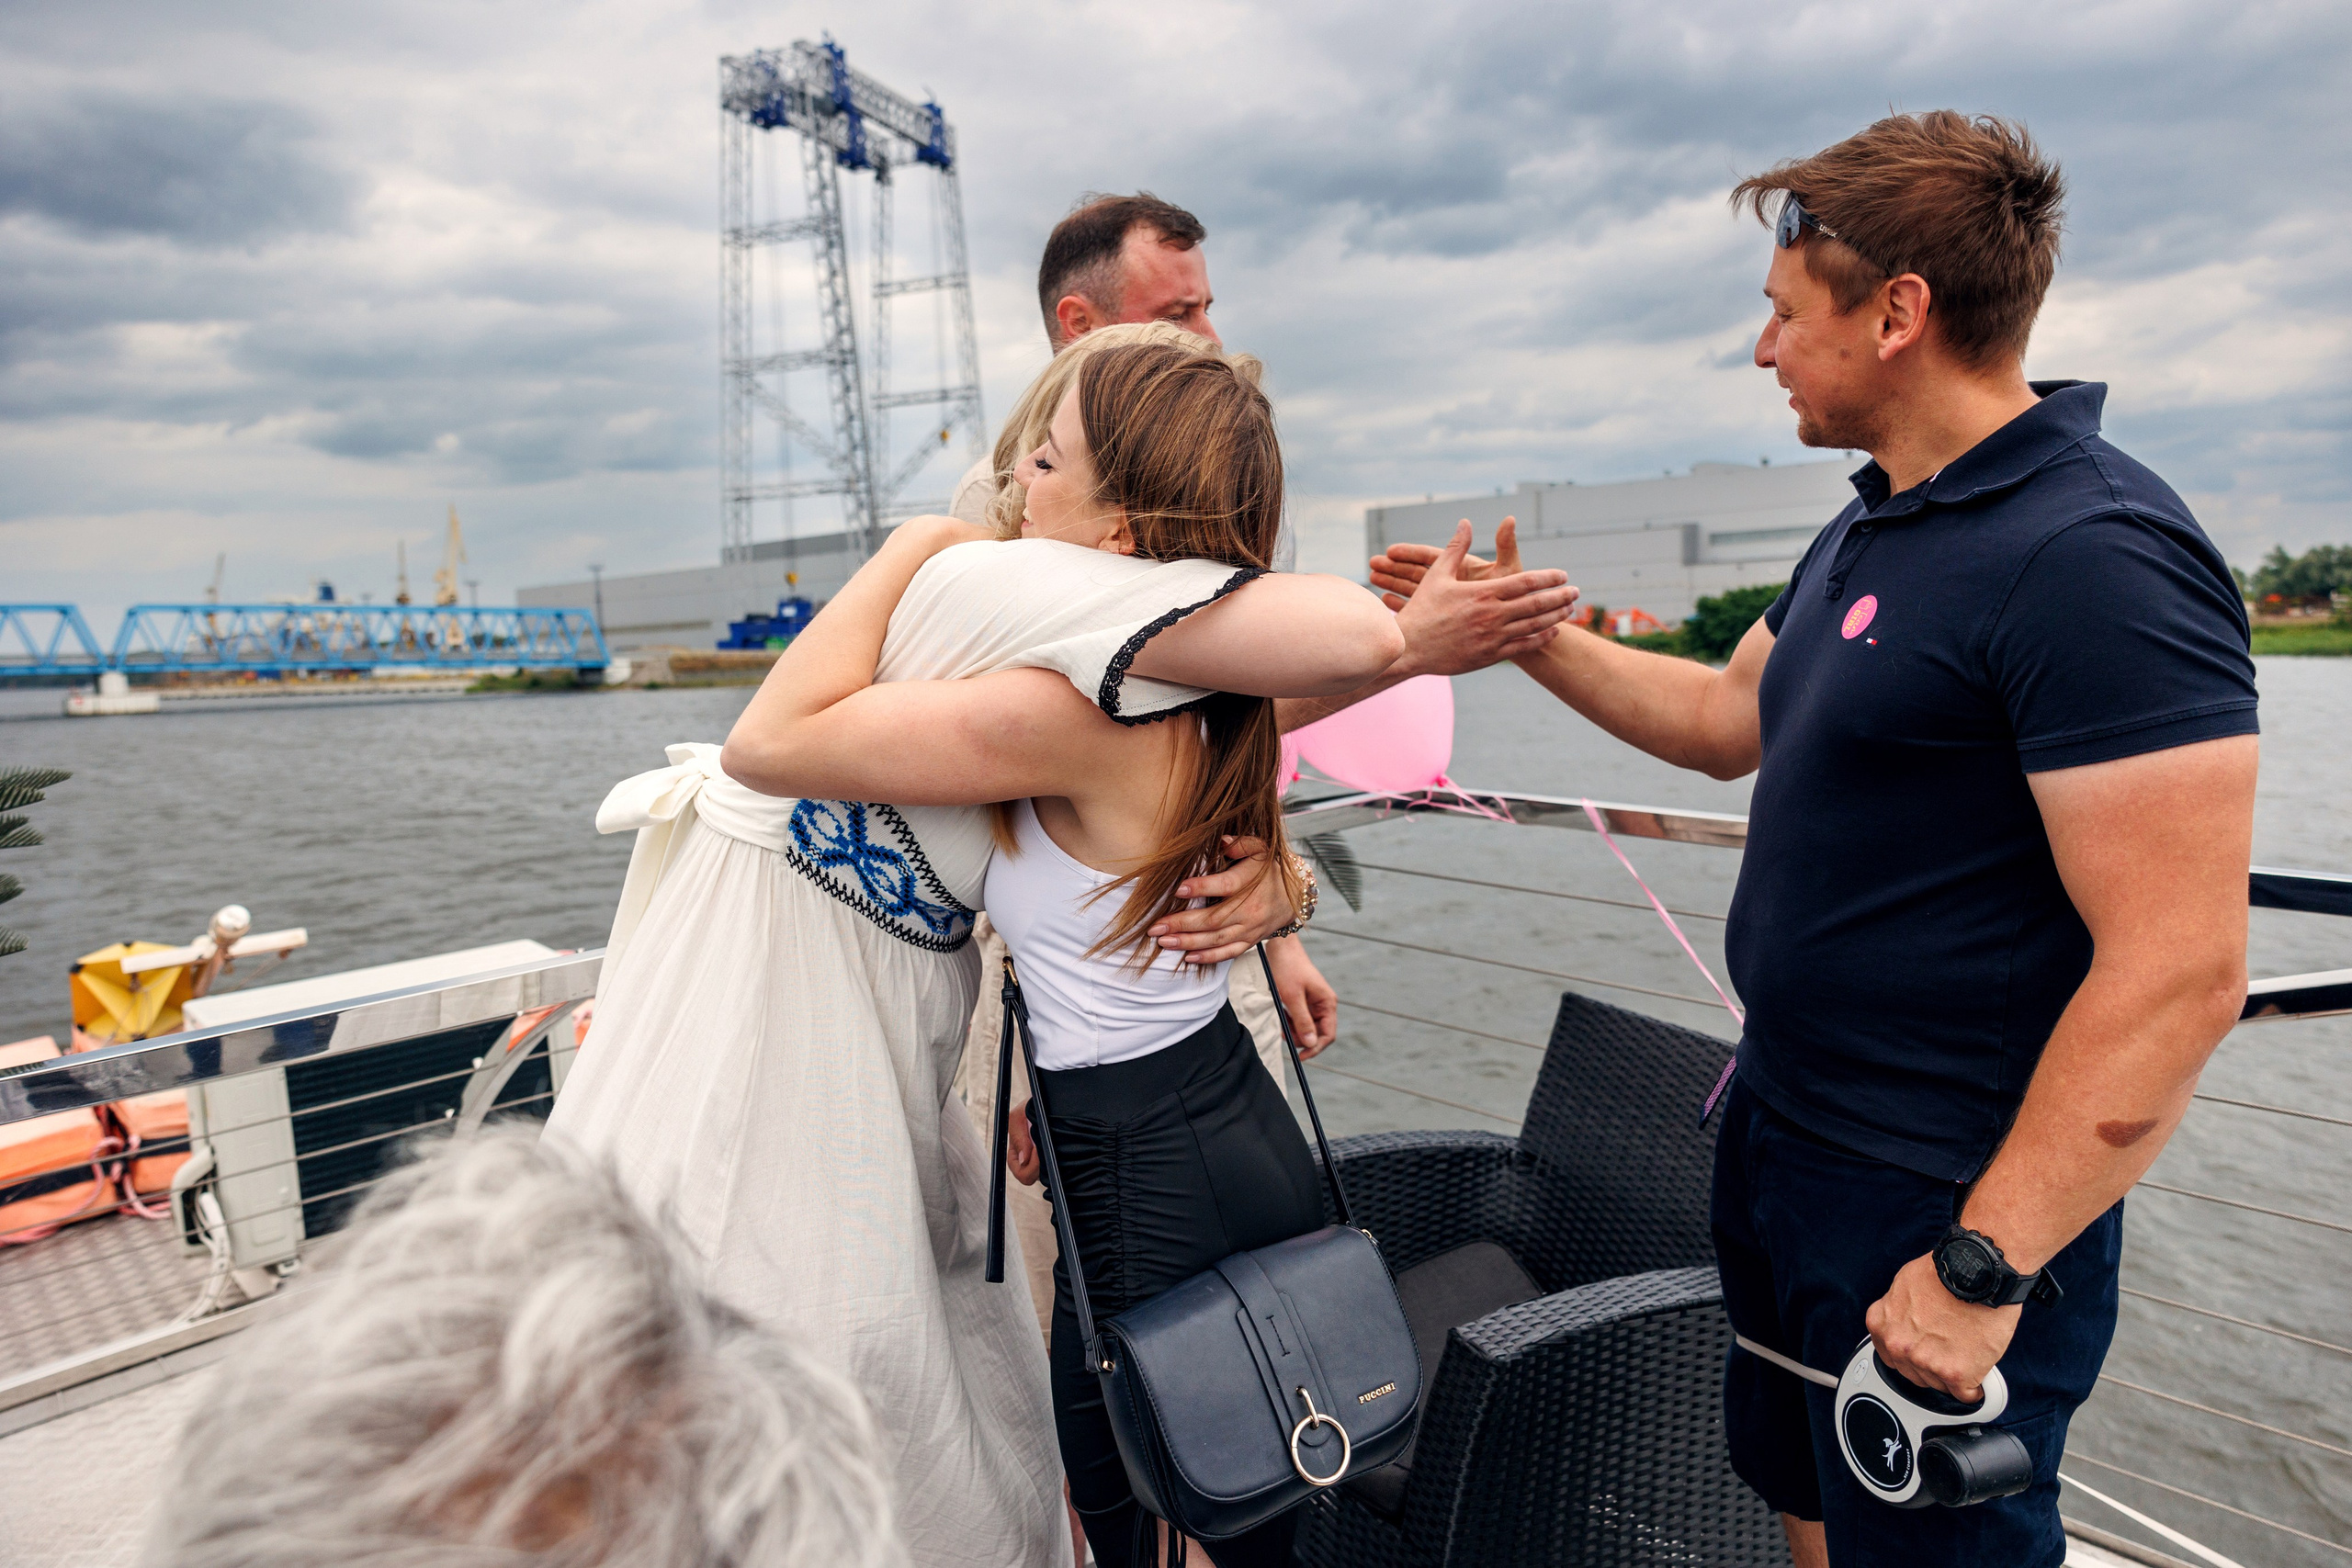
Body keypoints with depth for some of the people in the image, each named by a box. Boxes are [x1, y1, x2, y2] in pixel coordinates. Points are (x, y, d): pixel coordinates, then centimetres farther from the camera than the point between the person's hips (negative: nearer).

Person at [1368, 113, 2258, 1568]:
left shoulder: (2094, 558, -23)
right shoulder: (1872, 530, 7)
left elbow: (2179, 971, -26)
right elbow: (1727, 715, 18)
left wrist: (1983, 1270, -22)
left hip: (1945, 1208, -8)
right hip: (1782, 1128, 8)